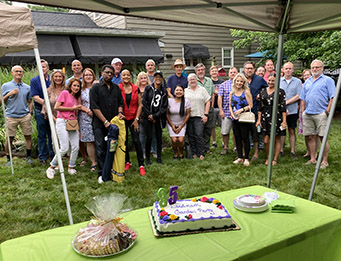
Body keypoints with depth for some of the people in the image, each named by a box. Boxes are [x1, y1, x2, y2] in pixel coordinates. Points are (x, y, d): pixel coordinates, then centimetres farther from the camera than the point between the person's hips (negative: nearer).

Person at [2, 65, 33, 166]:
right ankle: (8, 159, 13)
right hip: (11, 116, -2)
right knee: (9, 138, 0)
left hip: (25, 116, 2)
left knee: (28, 136, 3)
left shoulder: (27, 87, 11)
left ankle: (28, 157, 17)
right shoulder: (6, 86, 4)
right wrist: (9, 94, -11)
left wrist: (30, 113, 6)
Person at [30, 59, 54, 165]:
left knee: (52, 134, 9)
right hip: (40, 111, -2)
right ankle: (42, 157, 14)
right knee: (42, 135, 4)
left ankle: (53, 155, 20)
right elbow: (35, 97, -7)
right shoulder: (34, 80, 0)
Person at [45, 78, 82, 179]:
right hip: (62, 122, -7)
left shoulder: (76, 98, 19)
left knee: (76, 147, 0)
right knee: (64, 148, -12)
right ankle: (51, 167, 4)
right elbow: (56, 107, -10)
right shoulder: (65, 93, -2)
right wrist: (72, 108, -7)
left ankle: (71, 167, 16)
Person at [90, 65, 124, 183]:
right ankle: (101, 174, 4)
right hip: (100, 124, -3)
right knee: (101, 149, -3)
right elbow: (94, 107, -6)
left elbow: (120, 103, 18)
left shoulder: (116, 88, 15)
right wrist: (105, 121, -13)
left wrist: (120, 112, -5)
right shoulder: (95, 87, 1)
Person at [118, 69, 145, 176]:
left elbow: (140, 105, 3)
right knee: (124, 141, 8)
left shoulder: (136, 89, 3)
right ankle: (127, 162, 24)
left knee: (136, 141, -5)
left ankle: (141, 165, 2)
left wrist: (136, 119, -3)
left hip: (133, 119, 0)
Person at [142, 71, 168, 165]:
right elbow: (144, 103, -3)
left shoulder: (164, 91, 5)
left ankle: (159, 157, 17)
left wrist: (155, 116, -8)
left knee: (159, 137, 5)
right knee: (149, 137, -3)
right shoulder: (148, 88, 0)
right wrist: (150, 116, -7)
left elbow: (164, 106, 1)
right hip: (148, 117, -2)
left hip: (159, 118, 2)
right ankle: (147, 158, 9)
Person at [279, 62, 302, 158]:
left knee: (292, 131, 7)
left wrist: (286, 102, -11)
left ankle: (292, 151, 13)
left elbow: (298, 96, -4)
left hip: (293, 111, 0)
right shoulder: (278, 81, 4)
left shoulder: (297, 81, 3)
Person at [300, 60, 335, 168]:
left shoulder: (328, 80, 2)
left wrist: (328, 110, -13)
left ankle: (324, 161, 4)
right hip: (308, 114, 5)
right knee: (310, 137, 7)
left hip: (321, 114, -5)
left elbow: (332, 97, -5)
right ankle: (312, 159, 17)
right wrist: (303, 111, 10)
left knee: (323, 137, -4)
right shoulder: (307, 81, 19)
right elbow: (303, 98, 19)